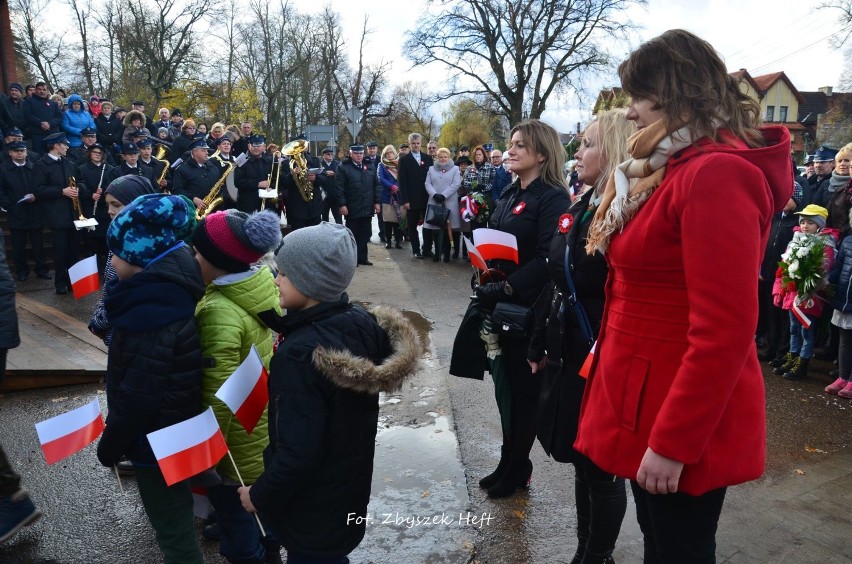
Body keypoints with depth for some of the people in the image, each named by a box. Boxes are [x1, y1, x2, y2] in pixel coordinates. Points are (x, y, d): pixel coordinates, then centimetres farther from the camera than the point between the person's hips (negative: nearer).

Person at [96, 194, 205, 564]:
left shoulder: (150, 313, -31)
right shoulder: (169, 290, 0)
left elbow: (137, 395, -26)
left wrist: (109, 446, -12)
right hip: (176, 429, 9)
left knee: (173, 531, 10)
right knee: (176, 515, 29)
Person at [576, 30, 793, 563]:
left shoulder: (715, 174, -21)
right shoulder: (678, 169, 11)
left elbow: (723, 330, -25)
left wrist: (672, 443, -21)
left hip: (683, 423, -9)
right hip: (652, 404, 9)